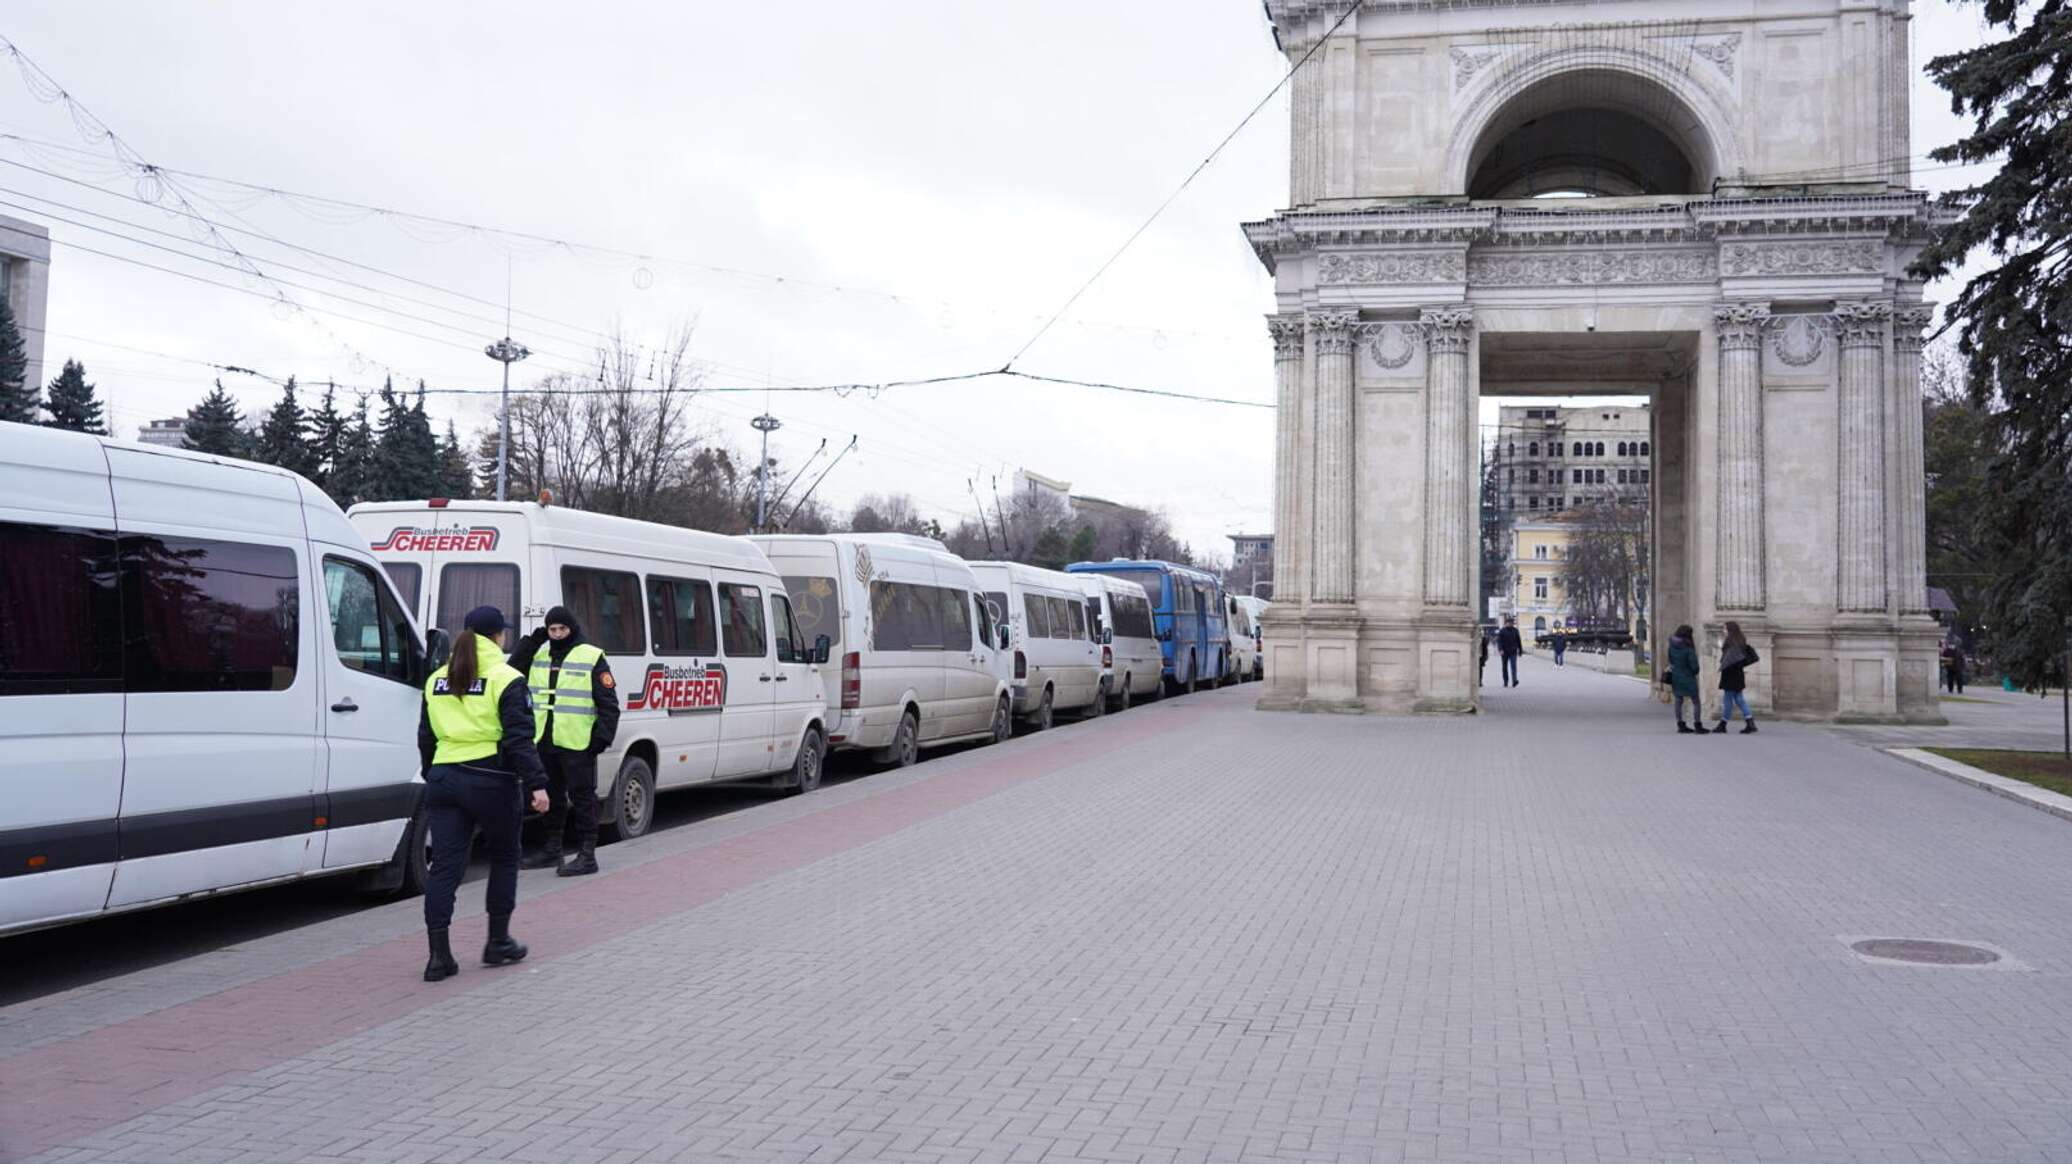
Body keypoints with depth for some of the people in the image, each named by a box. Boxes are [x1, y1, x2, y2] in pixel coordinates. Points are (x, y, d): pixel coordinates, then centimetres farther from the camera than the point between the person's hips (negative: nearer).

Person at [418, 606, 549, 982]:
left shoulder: (437, 680, 14)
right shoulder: (506, 679, -6)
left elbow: (426, 737, 20)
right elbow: (519, 739, -12)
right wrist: (536, 783, -13)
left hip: (443, 780, 5)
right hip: (489, 781, -5)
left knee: (444, 865, 3)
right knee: (504, 858, 14)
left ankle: (439, 955, -1)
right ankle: (498, 943, 19)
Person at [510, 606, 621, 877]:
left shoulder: (592, 657, -5)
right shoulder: (538, 656, 15)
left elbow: (608, 702, -6)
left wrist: (603, 736, -14)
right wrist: (532, 641, 2)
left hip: (577, 743, -6)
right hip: (544, 742, 6)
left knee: (582, 797, -3)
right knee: (551, 796, 16)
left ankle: (587, 855, 0)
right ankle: (552, 850, 27)